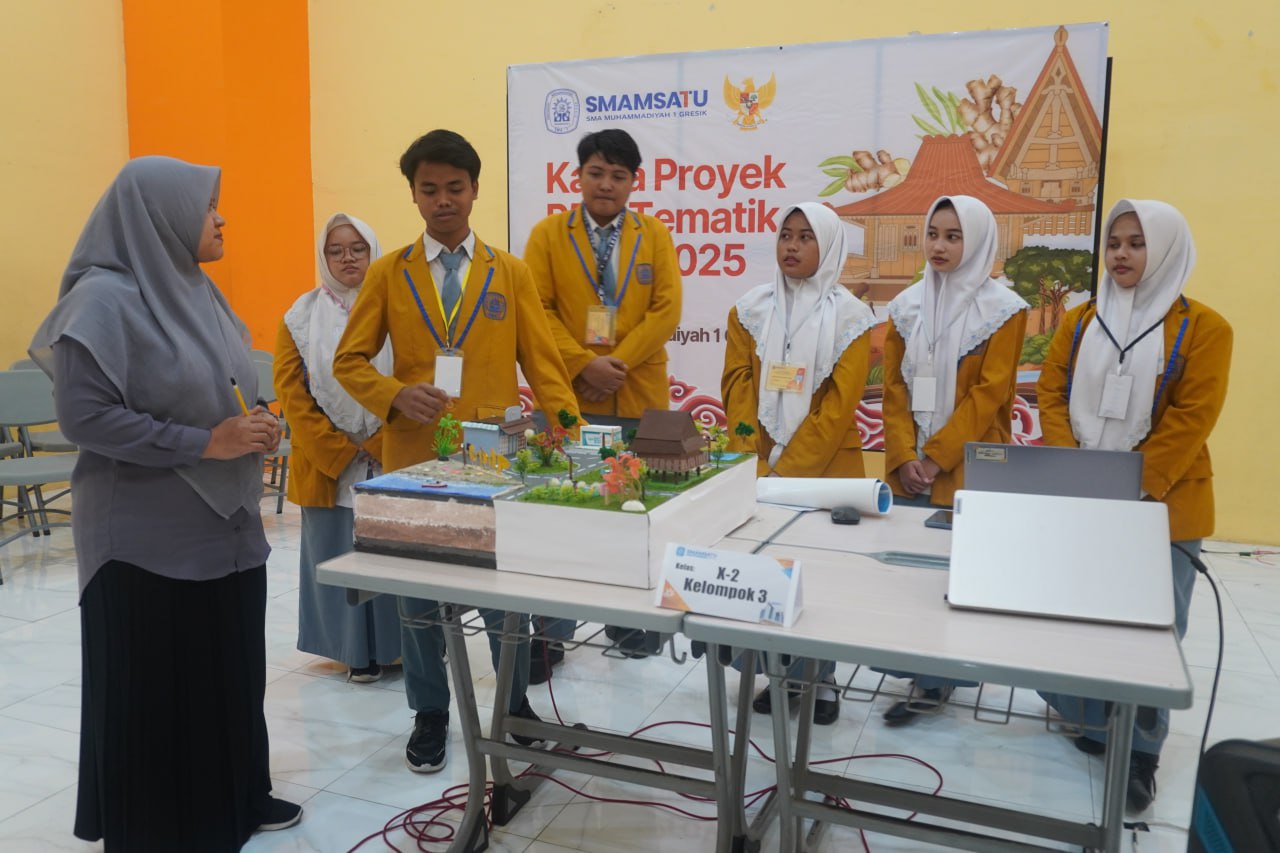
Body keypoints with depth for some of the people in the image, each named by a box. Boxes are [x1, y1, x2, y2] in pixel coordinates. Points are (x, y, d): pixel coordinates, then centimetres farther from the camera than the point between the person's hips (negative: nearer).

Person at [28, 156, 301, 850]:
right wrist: (204, 444, -21)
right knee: (154, 684, 6)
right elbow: (83, 415, -21)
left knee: (231, 670, 16)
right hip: (147, 536, -8)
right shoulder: (105, 299, -15)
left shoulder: (194, 290, 11)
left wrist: (256, 429, -1)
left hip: (224, 524, 8)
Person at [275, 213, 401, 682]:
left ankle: (391, 644, 16)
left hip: (391, 458, 0)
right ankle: (354, 649, 17)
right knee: (335, 555, 4)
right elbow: (290, 390, 0)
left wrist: (379, 445, -9)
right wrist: (339, 450, -8)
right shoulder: (303, 314, 4)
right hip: (326, 461, 1)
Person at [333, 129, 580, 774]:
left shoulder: (511, 273, 5)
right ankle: (430, 715, 30)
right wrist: (396, 395, -16)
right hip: (414, 457, 1)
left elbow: (541, 361, 1)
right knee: (418, 593, 11)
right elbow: (350, 361, 4)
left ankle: (516, 703, 31)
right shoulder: (387, 273, 5)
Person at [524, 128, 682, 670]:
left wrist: (618, 362, -12)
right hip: (568, 397, -1)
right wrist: (581, 364, -15)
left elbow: (667, 310, -1)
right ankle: (551, 635, 12)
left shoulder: (655, 235, 7)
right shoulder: (548, 234, 4)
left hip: (639, 399, 2)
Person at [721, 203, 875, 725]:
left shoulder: (848, 316, -2)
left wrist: (789, 467, -15)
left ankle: (820, 680, 20)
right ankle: (780, 672, 21)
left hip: (825, 466, -2)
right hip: (759, 465, 2)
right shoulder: (751, 309, 6)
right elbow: (737, 386, 2)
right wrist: (750, 460, -9)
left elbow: (839, 404, -9)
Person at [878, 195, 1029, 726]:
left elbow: (990, 393, -10)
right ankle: (920, 672, 20)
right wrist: (905, 455, -7)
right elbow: (895, 387, 5)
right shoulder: (907, 305, 8)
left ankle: (939, 679, 16)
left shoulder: (1003, 309, -4)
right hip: (909, 467, 4)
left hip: (968, 469, -4)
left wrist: (938, 454, -15)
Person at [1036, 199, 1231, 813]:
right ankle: (1091, 719, 30)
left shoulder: (1203, 328, -4)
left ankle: (1140, 750, 20)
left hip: (1160, 508, -3)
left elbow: (1191, 419, -11)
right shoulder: (1079, 322, 9)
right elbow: (1051, 395, 3)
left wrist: (1133, 487, -19)